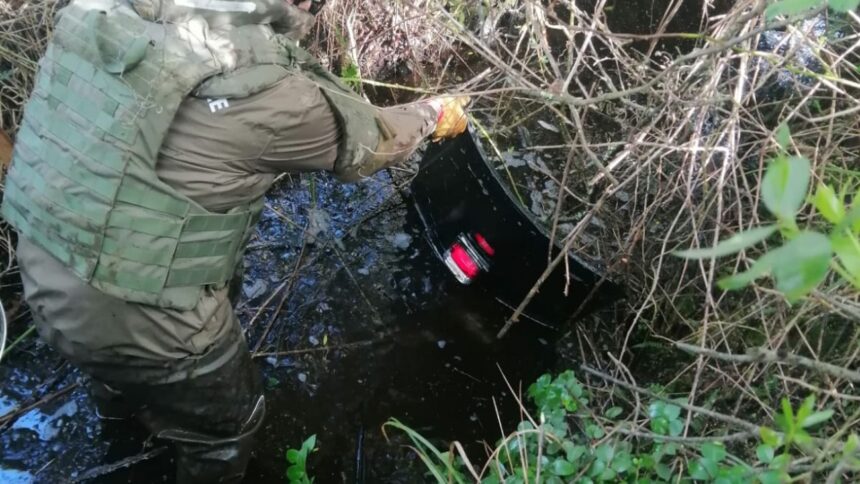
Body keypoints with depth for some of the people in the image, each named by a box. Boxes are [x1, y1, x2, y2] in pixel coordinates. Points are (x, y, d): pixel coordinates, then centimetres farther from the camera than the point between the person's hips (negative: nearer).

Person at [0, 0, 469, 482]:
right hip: (135, 316, -7)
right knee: (227, 425, 23)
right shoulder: (263, 90, -26)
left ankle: (118, 393, 74)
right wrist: (437, 114, 14)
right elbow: (366, 139, -7)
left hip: (45, 270, 7)